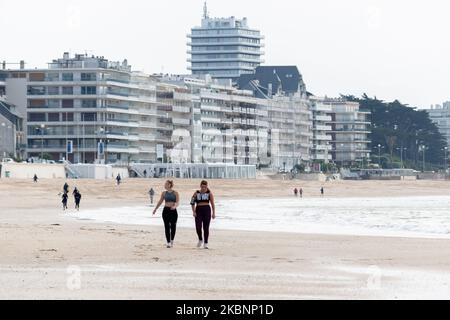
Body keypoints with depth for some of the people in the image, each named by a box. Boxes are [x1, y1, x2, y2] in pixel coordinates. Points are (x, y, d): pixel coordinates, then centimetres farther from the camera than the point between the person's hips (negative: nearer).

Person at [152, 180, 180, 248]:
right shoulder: (164, 193, 9)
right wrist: (155, 209, 20)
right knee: (167, 227, -3)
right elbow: (160, 202, 18)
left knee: (173, 226, 4)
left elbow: (178, 202, -9)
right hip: (166, 210, 2)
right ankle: (168, 242, -1)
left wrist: (175, 206, -29)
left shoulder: (175, 193, 0)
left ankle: (172, 241, 24)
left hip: (173, 211, -2)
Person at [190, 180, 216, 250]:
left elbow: (213, 204, 5)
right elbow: (192, 203, 8)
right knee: (198, 227, -10)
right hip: (198, 210, 1)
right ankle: (200, 240, 16)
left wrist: (213, 213, -1)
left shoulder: (209, 193, 5)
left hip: (207, 210, -1)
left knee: (206, 228, -1)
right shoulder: (196, 193, 7)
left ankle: (205, 243, 6)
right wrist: (193, 211, -4)